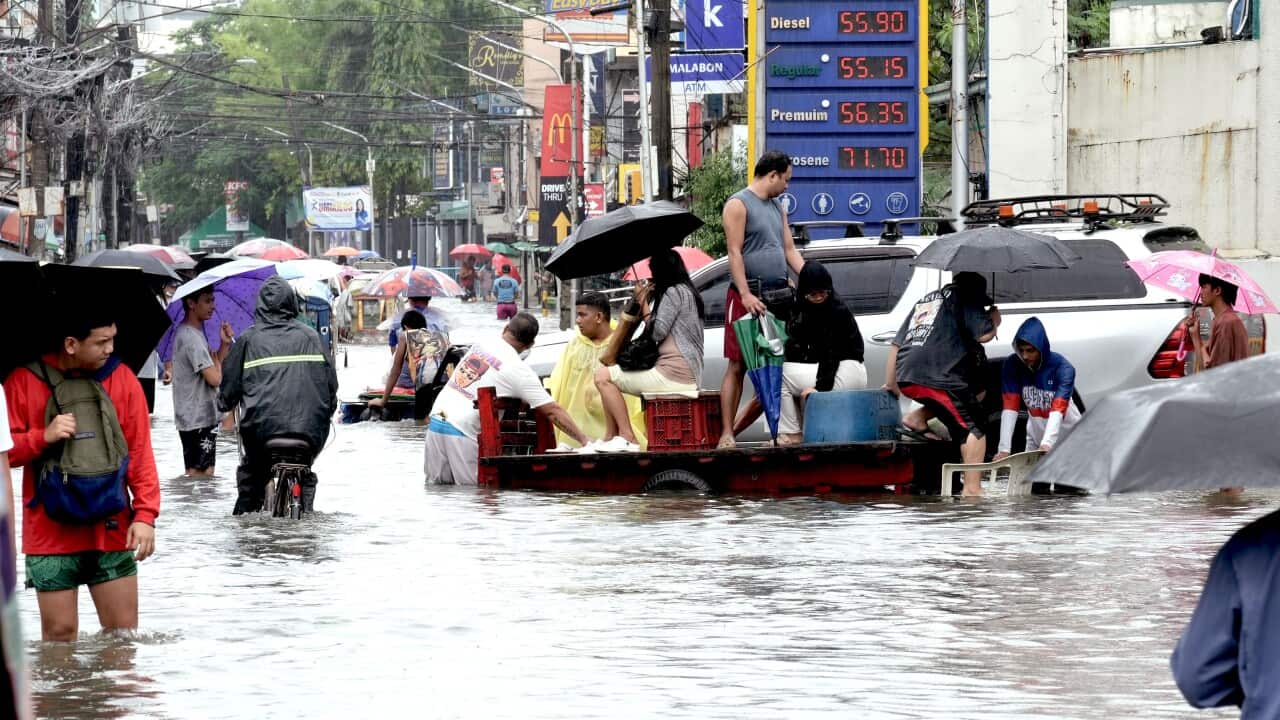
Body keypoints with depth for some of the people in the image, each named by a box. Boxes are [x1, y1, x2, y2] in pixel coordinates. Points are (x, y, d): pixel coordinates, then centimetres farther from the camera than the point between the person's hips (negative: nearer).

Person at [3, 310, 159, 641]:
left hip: (112, 530, 2)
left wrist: (145, 514, -6)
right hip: (51, 534, -2)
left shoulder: (121, 378, 4)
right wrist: (44, 437, -17)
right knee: (59, 633, 0)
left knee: (123, 632, 3)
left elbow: (140, 453, 4)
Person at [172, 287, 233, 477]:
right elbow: (214, 378, -21)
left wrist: (225, 344, 1)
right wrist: (216, 360, -1)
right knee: (199, 473, -9)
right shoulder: (191, 338, -19)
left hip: (203, 416, 10)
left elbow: (214, 370, 14)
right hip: (198, 419, -10)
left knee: (206, 473, 13)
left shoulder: (196, 333, 14)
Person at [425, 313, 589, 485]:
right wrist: (584, 440, -4)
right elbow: (552, 411, -7)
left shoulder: (480, 344, 11)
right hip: (461, 432, -6)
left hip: (436, 422, 6)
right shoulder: (520, 370, -7)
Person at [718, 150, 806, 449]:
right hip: (748, 296, -7)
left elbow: (790, 250, 20)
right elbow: (734, 253, -12)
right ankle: (727, 433, -7)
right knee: (738, 366, -7)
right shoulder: (738, 204, -6)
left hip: (778, 296, 7)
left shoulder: (777, 207, 18)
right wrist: (746, 295, -19)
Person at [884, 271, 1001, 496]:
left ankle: (916, 419, 10)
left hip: (906, 379, 8)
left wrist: (890, 384, 31)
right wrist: (994, 320, 19)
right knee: (973, 429, -1)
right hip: (937, 377, -8)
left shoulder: (925, 300, 30)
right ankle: (972, 489, -13)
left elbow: (897, 344, 27)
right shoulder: (966, 297, 8)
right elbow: (984, 334, -4)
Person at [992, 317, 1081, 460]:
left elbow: (1058, 409, -35)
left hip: (1067, 434, -3)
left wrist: (1047, 444, -50)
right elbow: (1010, 407, -23)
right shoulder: (1012, 365, -18)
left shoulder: (1063, 368, -25)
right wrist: (1004, 448, -34)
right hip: (1036, 436, 3)